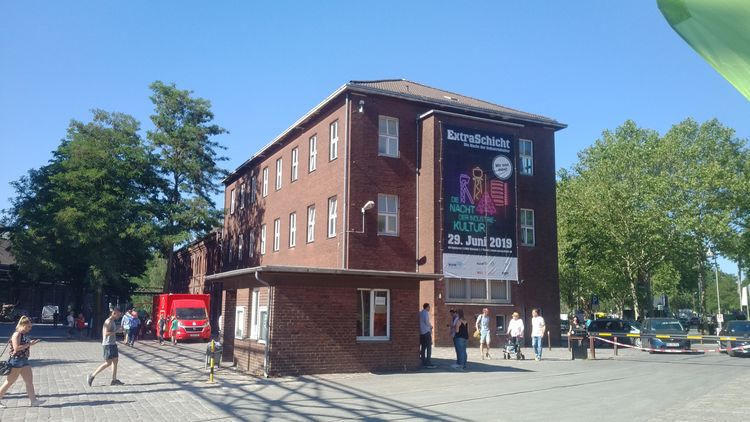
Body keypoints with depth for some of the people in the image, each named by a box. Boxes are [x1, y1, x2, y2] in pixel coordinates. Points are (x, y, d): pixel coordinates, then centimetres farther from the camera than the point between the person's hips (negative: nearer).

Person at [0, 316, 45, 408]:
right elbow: (16, 347, -24)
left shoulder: (25, 335, 11)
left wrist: (31, 343, 7)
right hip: (16, 361, -9)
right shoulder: (17, 334, -14)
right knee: (9, 382, 2)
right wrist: (29, 344, -22)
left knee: (29, 380, 4)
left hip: (24, 360, 9)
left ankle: (33, 400, 5)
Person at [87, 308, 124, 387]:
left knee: (115, 361, 8)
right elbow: (106, 333, -26)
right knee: (108, 363, -7)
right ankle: (92, 376, 2)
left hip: (112, 344, 10)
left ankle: (114, 380, 11)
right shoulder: (108, 322, -16)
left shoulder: (112, 321, 14)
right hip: (108, 345, -10)